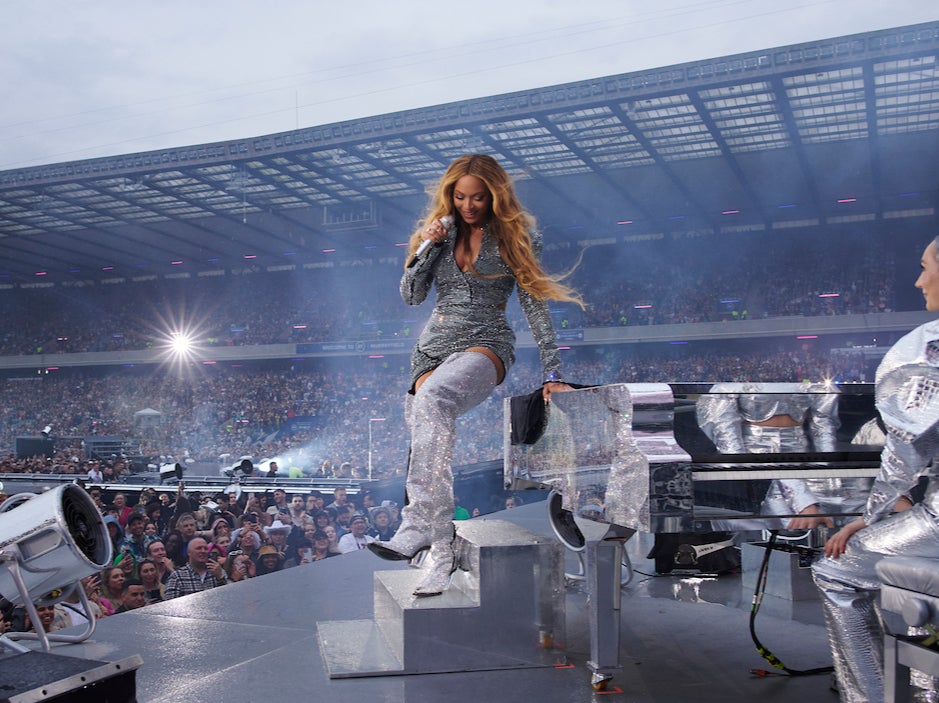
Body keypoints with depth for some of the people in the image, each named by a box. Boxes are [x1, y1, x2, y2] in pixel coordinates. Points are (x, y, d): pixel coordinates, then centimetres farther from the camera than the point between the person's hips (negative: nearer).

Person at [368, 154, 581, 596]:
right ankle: (442, 556, -9)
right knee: (431, 435, -13)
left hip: (485, 345, -5)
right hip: (433, 346, 5)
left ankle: (416, 526, -42)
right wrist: (427, 246, -4)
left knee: (433, 398, -36)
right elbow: (411, 295, 11)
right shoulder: (441, 231, 16)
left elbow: (534, 304, 1)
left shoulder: (514, 236, 4)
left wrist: (552, 373, -5)